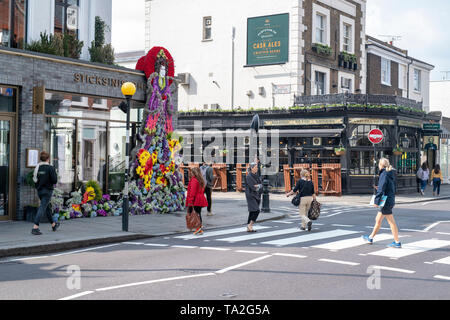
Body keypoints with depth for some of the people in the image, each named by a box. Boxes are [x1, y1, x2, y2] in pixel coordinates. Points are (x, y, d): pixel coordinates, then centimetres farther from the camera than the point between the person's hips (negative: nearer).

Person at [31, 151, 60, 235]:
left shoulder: (37, 167, 4)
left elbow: (34, 179, 6)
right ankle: (35, 227, -17)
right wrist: (53, 182, 6)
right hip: (47, 190, -7)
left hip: (39, 190, 7)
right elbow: (54, 180, -16)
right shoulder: (50, 168, -13)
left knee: (47, 207, 20)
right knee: (42, 208, -8)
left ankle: (54, 225, 36)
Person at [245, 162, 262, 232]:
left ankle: (249, 228, 10)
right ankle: (250, 225, -6)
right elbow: (252, 187, -20)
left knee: (252, 212, 7)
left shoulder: (257, 175, 12)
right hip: (251, 196, -8)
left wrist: (257, 186, -14)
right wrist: (259, 186, -4)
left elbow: (261, 185, 5)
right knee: (256, 210, -16)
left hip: (256, 195, 8)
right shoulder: (249, 176, -12)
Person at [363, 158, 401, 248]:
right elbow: (393, 187, 18)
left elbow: (381, 189, -22)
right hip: (391, 200, 9)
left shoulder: (384, 174, -17)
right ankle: (371, 238, 27)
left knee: (391, 222, -3)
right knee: (378, 220, 17)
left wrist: (376, 201, -20)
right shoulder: (391, 174, 11)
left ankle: (397, 242, 1)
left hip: (386, 202, -9)